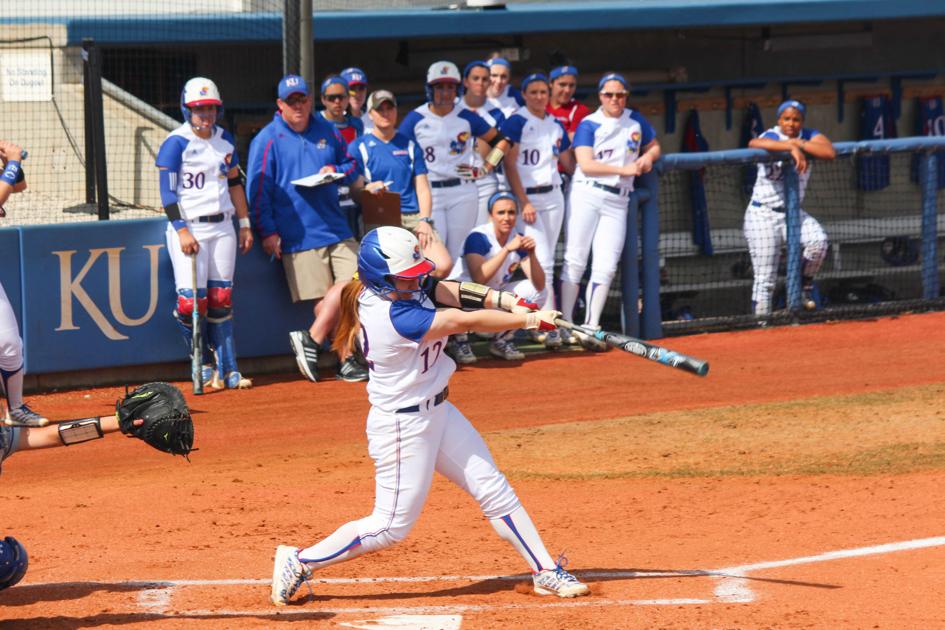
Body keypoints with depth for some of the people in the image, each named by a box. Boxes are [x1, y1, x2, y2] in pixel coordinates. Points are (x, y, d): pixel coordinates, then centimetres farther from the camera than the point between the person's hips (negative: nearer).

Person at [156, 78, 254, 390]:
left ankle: (227, 370, 6)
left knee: (221, 300, 4)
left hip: (222, 227, 5)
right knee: (191, 302, -12)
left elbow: (235, 183, 19)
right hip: (188, 228, -5)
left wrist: (245, 224, 15)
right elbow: (167, 190, -11)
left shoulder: (225, 141, 11)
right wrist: (182, 231, -18)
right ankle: (203, 365, 7)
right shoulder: (176, 143, -8)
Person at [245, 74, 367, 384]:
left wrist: (336, 171, -3)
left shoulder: (327, 131, 13)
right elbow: (258, 190, -3)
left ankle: (310, 340, 1)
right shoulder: (267, 140, -1)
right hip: (299, 235, -5)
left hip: (336, 227, 5)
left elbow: (351, 166, 21)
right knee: (325, 298, -7)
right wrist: (267, 232, -10)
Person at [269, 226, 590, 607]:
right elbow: (466, 321, -25)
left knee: (494, 490, 9)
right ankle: (299, 562, 12)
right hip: (403, 425, -10)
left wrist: (511, 302, -24)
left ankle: (546, 573, 16)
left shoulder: (403, 287, -3)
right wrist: (531, 320, -19)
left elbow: (456, 292, -8)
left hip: (437, 412, 10)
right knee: (392, 526, -1)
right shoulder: (393, 318, -29)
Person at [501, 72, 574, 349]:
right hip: (527, 197, -6)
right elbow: (510, 165, -11)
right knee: (543, 262, -13)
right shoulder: (516, 122, -6)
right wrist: (524, 202, -17)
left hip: (553, 197, 6)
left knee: (544, 261, 6)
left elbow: (569, 164, 17)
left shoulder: (556, 126, 12)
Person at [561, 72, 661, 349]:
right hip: (586, 195, -4)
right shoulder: (589, 124, -1)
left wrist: (648, 157, 2)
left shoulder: (636, 121, 12)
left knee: (606, 267, -3)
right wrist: (624, 170, -14)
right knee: (574, 261, -6)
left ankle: (590, 328, -2)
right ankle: (564, 326, -3)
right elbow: (586, 164, -11)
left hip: (617, 201, 4)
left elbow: (654, 146, 26)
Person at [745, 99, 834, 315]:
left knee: (819, 240, -24)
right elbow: (754, 143, -38)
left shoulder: (809, 137, 1)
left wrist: (799, 143, -22)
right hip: (763, 214, -4)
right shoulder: (771, 137, -12)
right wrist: (791, 146, -46)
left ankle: (805, 286, 0)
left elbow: (830, 152, -18)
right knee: (765, 279, -6)